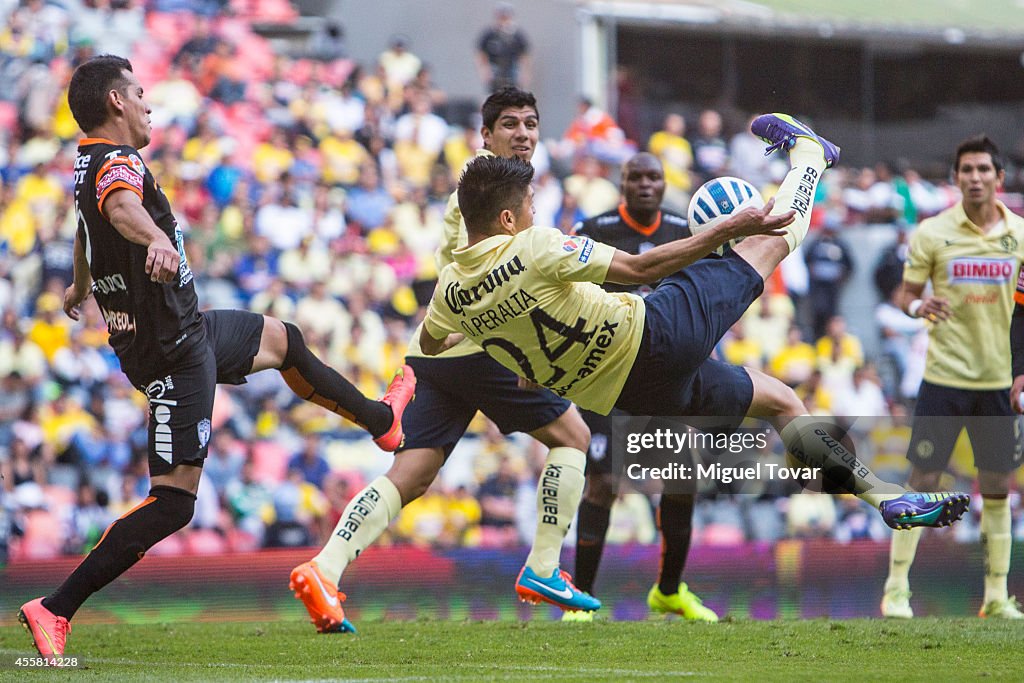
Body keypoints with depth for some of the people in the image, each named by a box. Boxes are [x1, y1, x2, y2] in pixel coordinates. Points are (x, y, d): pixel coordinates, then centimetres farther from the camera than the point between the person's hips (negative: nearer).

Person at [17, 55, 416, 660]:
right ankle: (55, 610, -17)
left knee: (282, 339, 33)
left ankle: (380, 419, 57)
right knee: (173, 502, -14)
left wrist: (81, 287, 53)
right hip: (173, 353, -11)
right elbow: (121, 206, -48)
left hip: (191, 330, 11)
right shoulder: (118, 162, -22)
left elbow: (88, 228, 32)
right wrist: (157, 239, -70)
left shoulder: (89, 164, 9)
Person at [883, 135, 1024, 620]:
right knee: (922, 480, -3)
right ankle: (896, 588, 5)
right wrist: (918, 306, -23)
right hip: (945, 375, -2)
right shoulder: (931, 233, -3)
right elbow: (906, 295, 1)